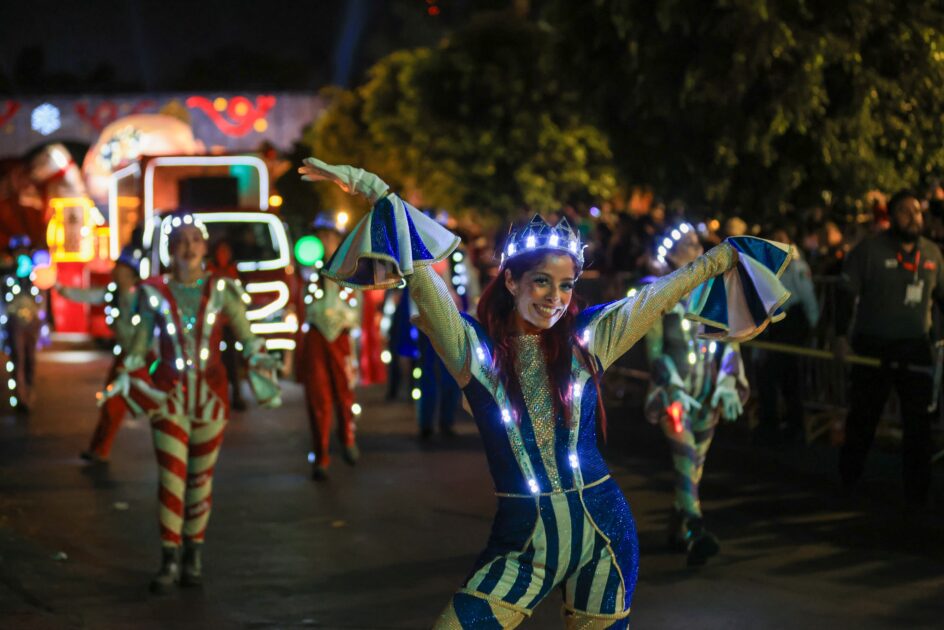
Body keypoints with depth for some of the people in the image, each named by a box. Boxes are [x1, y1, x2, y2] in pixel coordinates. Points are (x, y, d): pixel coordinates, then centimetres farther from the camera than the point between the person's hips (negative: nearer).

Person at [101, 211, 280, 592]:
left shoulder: (221, 291, 2)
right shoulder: (154, 293, 0)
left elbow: (247, 338, 7)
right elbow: (138, 347, 9)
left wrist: (261, 365, -6)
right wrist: (124, 382, 3)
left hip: (210, 394, 1)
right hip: (169, 395, -1)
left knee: (201, 478, 6)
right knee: (171, 478, -8)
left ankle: (193, 557, 17)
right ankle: (169, 563, -3)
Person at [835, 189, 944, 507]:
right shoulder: (869, 250, -8)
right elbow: (847, 294, -9)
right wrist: (841, 335, -17)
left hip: (915, 348, 3)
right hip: (873, 347, -3)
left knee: (918, 421, 2)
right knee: (863, 417, 9)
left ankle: (917, 492, 8)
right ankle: (848, 481, 25)